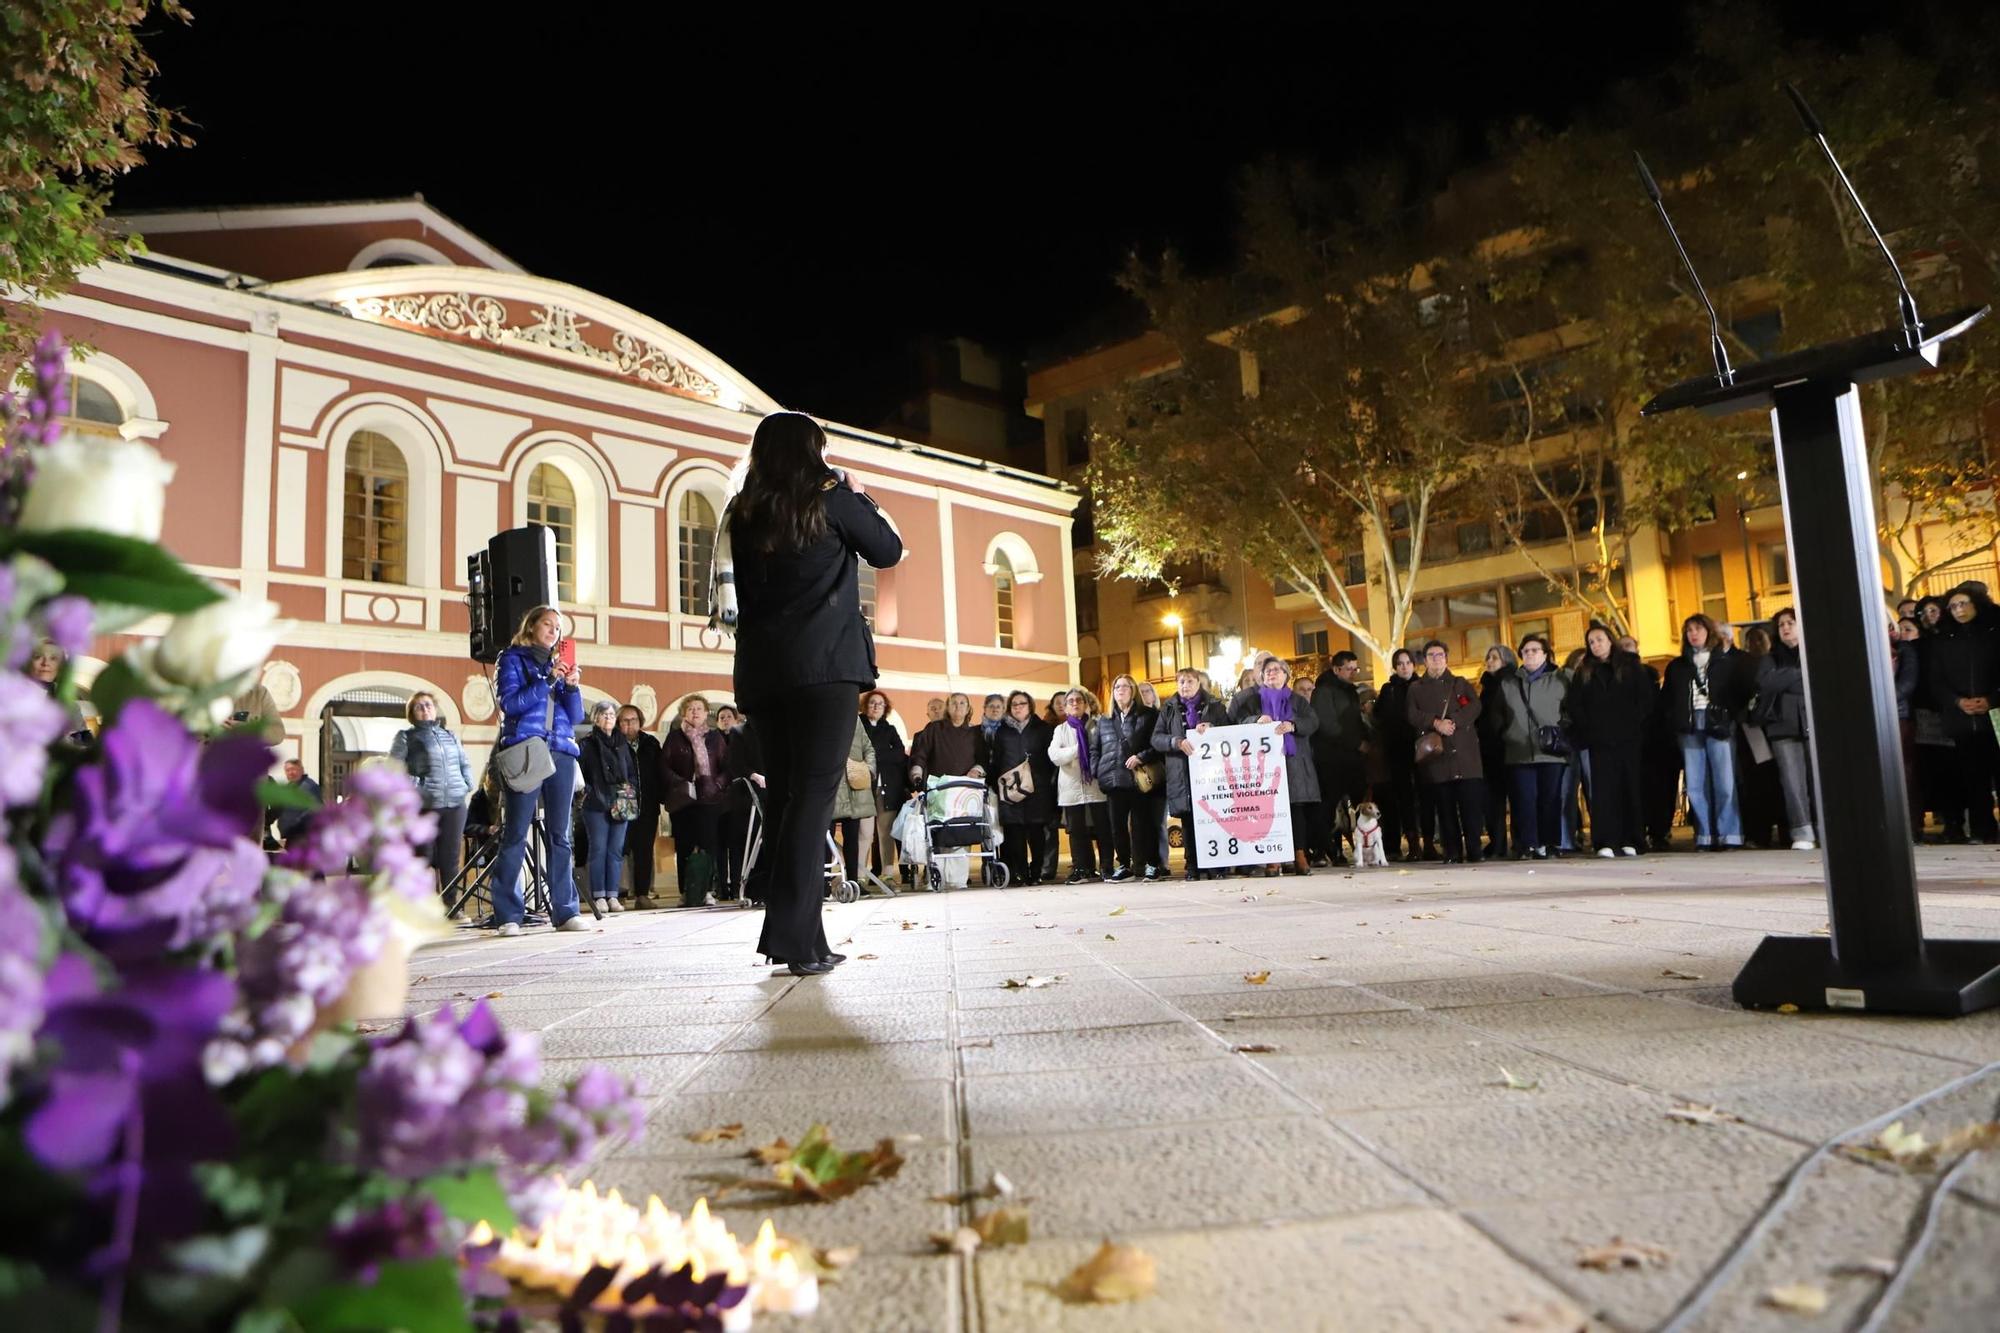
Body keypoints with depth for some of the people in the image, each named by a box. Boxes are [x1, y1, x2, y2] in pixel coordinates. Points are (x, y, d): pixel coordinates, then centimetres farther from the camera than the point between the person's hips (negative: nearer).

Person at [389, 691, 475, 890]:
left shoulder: (450, 736, 19)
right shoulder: (406, 737, 6)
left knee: (450, 862, 3)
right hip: (425, 806, -3)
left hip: (455, 805, 4)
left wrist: (468, 785, 13)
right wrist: (410, 788, -10)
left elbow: (465, 763, 26)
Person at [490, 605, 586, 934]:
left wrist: (572, 686, -4)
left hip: (561, 754, 4)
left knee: (560, 835, 2)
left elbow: (576, 715, 14)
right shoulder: (513, 659, 8)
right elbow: (510, 703, -7)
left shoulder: (560, 664, 20)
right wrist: (548, 681, -14)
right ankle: (508, 915, -3)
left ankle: (564, 911, 3)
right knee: (515, 834, -5)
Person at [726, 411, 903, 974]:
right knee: (815, 793, -8)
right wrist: (858, 497, 20)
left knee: (783, 794, 9)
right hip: (826, 663, -5)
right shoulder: (829, 496, 1)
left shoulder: (746, 514, 14)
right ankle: (796, 938, -13)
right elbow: (888, 550, 10)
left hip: (763, 669, 5)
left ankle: (790, 933, 11)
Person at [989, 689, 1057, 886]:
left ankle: (1036, 872, 4)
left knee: (1036, 832, -3)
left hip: (1037, 788, -1)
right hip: (1010, 790, 1)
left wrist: (1049, 782, -3)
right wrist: (995, 785, 2)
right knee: (1015, 832, -3)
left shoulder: (1042, 729, 10)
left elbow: (1051, 757, 6)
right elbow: (996, 761, 12)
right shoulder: (1002, 731, 15)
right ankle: (1020, 873, 1)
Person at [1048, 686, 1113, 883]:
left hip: (1096, 786, -1)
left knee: (1103, 829, -2)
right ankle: (1081, 869, 7)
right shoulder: (1061, 730, 14)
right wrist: (1078, 749, -11)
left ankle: (1107, 868, 4)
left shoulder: (1097, 726, 11)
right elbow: (1054, 755, -2)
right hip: (1072, 788, 1)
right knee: (1077, 831, 2)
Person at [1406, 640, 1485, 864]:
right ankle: (1452, 853, 3)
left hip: (1465, 752, 0)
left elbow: (1474, 706, 0)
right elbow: (1412, 715, 2)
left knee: (1470, 804, -6)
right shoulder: (1416, 688, 17)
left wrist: (1453, 721, -14)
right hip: (1436, 753, 0)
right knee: (1445, 807, -1)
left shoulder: (1460, 684, 17)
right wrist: (1435, 723, -14)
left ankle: (1474, 852, -1)